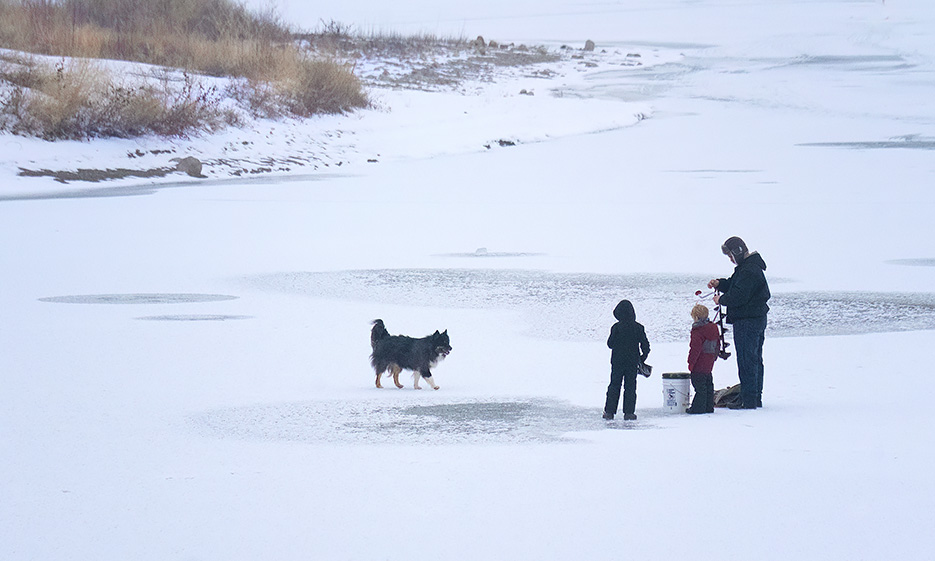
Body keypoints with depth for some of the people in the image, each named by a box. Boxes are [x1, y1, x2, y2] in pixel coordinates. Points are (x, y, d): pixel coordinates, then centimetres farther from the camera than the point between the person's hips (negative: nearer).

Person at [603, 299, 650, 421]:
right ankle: (629, 413, 3)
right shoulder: (638, 328, -5)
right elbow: (645, 345, -1)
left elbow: (610, 344, -5)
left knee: (614, 385, 9)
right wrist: (643, 357, 14)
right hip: (633, 361, 1)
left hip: (617, 362, -1)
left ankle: (609, 411, 7)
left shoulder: (616, 328, -10)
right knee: (630, 387, 7)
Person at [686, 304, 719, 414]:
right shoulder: (714, 328, 10)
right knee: (708, 385, 15)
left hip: (699, 364, -9)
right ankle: (709, 407, 20)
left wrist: (691, 362, -15)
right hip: (709, 363, 9)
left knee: (699, 386, -5)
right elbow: (717, 346, 19)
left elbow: (695, 349, -20)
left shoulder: (697, 331, -17)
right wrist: (714, 357, 28)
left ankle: (698, 408, -3)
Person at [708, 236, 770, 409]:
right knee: (755, 359, 15)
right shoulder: (752, 266, 16)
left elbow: (738, 296, -25)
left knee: (746, 360, -8)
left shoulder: (748, 271, -19)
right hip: (758, 319, 11)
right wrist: (719, 283, 6)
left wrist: (721, 300, -8)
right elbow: (734, 285, 23)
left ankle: (748, 400, -8)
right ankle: (756, 398, 22)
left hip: (747, 321, -11)